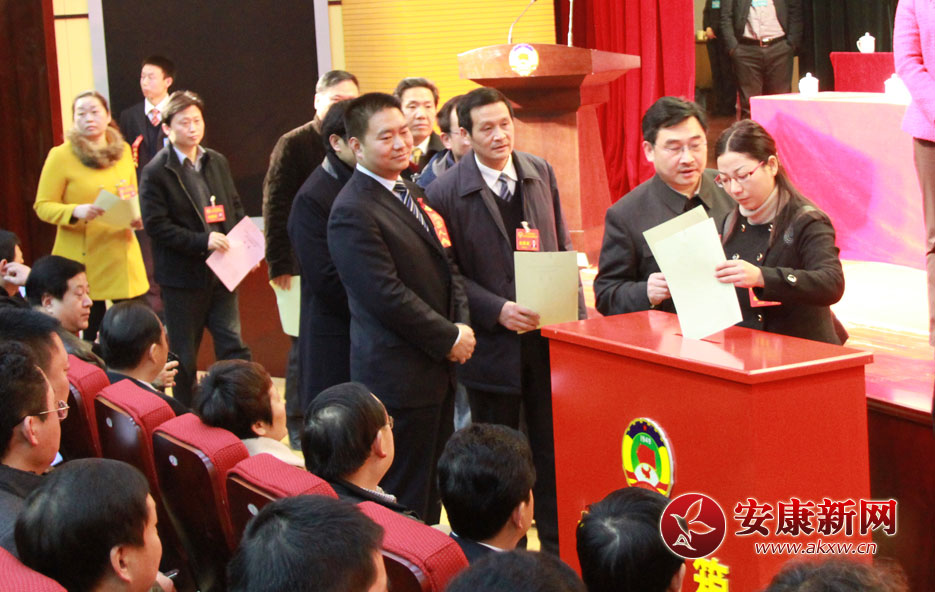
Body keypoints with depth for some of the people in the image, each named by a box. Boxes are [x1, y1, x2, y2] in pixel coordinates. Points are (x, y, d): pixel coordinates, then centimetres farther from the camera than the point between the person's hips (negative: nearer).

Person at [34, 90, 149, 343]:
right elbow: (43, 206, -6)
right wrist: (76, 211, -24)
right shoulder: (61, 155, -5)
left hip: (122, 256, 4)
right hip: (85, 259, -4)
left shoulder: (123, 151, 10)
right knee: (92, 331, -2)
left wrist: (138, 215, 0)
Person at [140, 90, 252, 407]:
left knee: (233, 345, 5)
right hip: (182, 276, -4)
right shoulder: (156, 171, -9)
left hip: (221, 271, 4)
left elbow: (234, 207, 17)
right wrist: (202, 241, -22)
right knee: (184, 356, 8)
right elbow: (156, 224, -14)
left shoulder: (217, 162, 9)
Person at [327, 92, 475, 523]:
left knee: (432, 487, 17)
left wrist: (462, 324, 1)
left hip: (438, 367, 9)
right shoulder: (352, 212, -16)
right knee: (405, 498, -1)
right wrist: (449, 338, -14)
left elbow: (446, 267, 18)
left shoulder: (412, 193, 15)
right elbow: (386, 295, -21)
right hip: (399, 377, -9)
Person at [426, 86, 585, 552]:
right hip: (493, 343, -3)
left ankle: (559, 547, 23)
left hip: (550, 334, 3)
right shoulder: (445, 192, -9)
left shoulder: (541, 173, 5)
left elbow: (563, 246, 11)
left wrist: (575, 313, 2)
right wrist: (499, 310, -20)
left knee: (553, 448, 10)